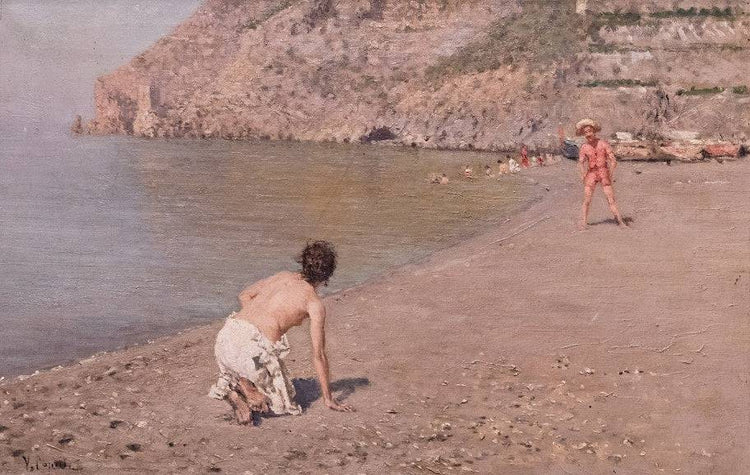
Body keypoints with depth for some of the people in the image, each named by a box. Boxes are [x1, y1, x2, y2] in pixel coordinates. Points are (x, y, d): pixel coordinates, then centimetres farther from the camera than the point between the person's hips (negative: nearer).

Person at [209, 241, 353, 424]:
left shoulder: (283, 276, 21)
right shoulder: (315, 303, 4)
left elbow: (244, 296, 32)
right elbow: (318, 355, 6)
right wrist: (329, 399, 14)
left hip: (226, 335, 6)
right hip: (255, 347, -6)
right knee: (282, 403, 16)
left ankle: (240, 385, 5)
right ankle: (250, 392, -12)